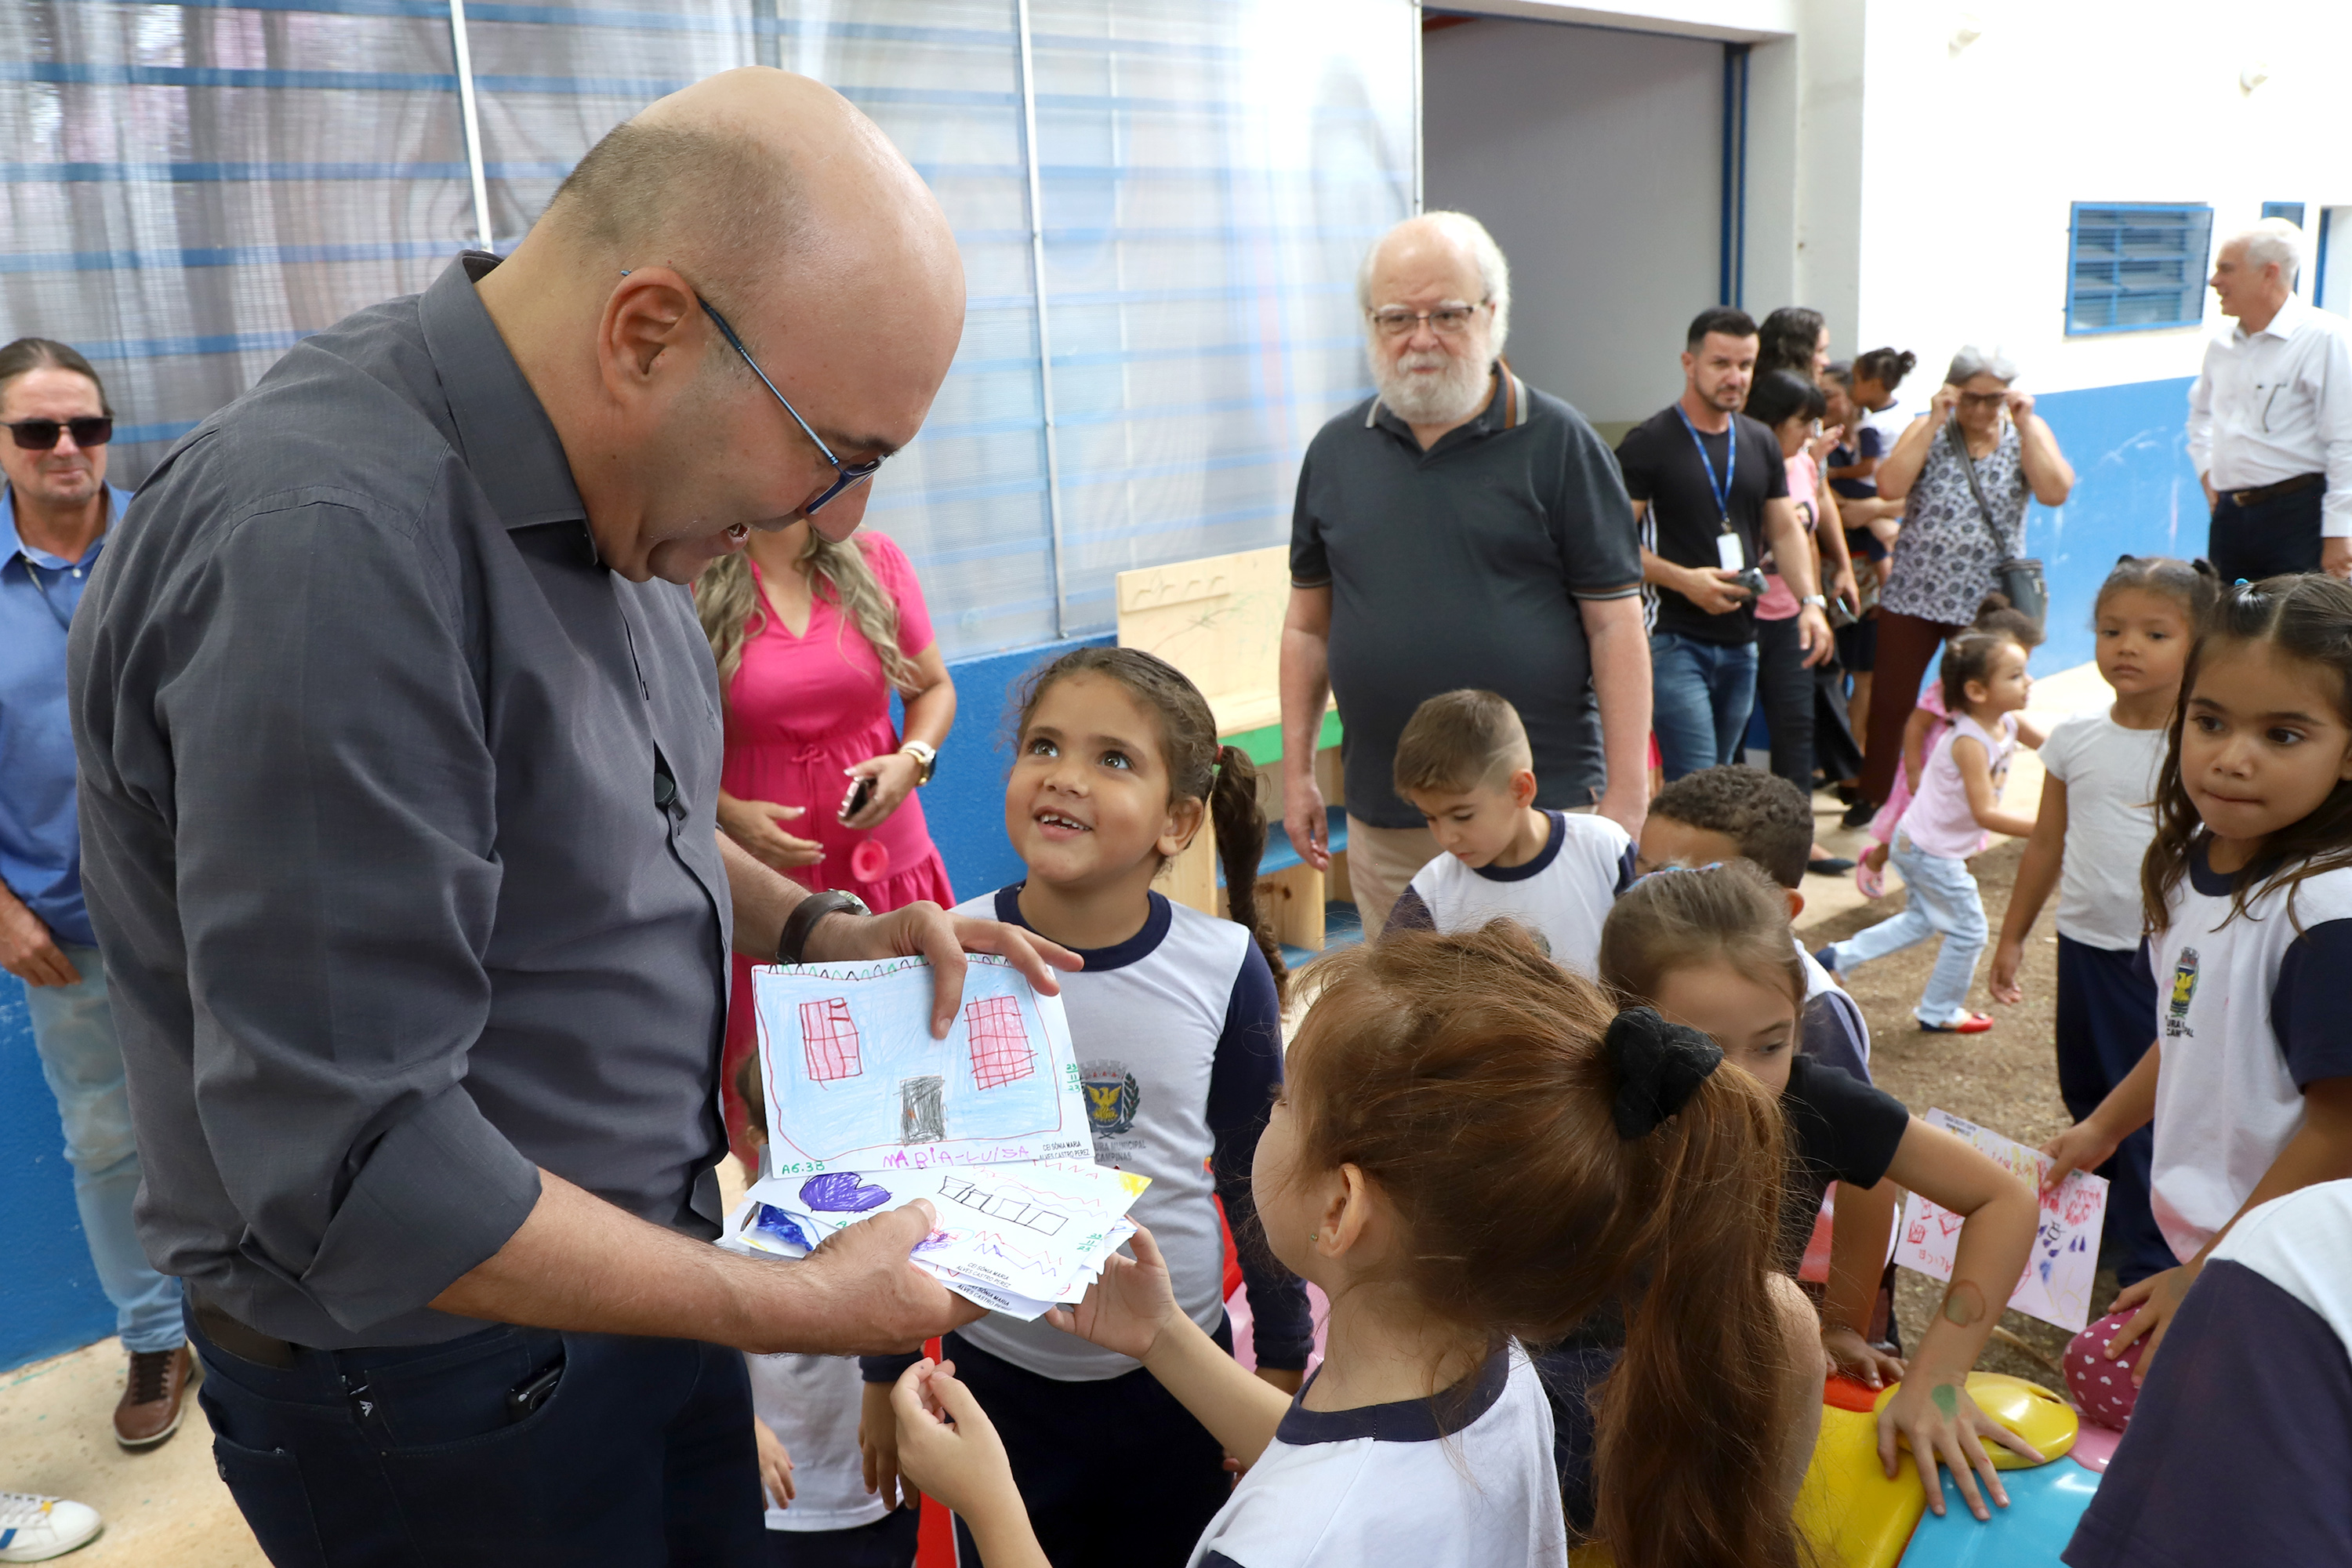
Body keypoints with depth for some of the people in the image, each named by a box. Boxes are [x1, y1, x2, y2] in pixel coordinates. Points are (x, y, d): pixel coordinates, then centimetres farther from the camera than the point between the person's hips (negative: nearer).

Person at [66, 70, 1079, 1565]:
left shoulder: (599, 486, -2)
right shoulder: (325, 547, -30)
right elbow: (352, 1169, -29)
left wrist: (819, 928, -3)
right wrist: (801, 1306, -21)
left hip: (638, 1277, 8)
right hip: (435, 1386, -8)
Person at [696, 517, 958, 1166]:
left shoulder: (874, 560, 4)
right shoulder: (690, 584, -6)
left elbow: (934, 686, 13)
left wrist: (912, 759, -5)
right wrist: (727, 814, -15)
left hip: (888, 864, 3)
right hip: (764, 883, -2)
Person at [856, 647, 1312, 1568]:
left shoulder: (1225, 970, -13)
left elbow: (1255, 1180, 0)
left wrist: (1284, 1364, 8)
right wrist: (885, 1375, 6)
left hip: (1178, 1375, 0)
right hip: (999, 1375, 0)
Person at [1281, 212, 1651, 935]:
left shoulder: (1558, 443, -2)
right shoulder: (1335, 451, 8)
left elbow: (1615, 627, -4)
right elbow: (1309, 624, 13)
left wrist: (1625, 796, -8)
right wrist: (1296, 772, 11)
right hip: (1383, 821, 3)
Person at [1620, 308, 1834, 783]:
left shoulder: (1761, 443, 13)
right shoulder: (1648, 443, -6)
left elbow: (1785, 530, 18)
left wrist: (1810, 600, 2)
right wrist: (1684, 579, -22)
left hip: (1741, 640, 7)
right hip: (1673, 639, -7)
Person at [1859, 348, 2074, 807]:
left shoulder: (2028, 432, 3)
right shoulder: (1927, 429, 2)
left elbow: (2055, 493, -13)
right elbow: (1890, 487, -15)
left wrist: (2024, 426, -14)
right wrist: (1934, 422, -14)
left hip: (1986, 602, 0)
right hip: (1913, 596, 0)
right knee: (1890, 705, 7)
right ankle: (1874, 800, 21)